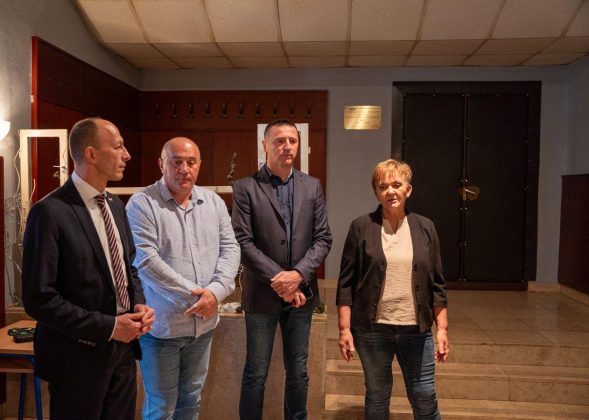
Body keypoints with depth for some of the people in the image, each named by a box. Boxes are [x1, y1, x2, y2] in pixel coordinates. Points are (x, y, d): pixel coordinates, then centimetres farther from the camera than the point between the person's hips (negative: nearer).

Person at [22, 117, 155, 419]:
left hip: (122, 348, 7)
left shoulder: (115, 205, 6)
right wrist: (108, 326, -19)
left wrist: (139, 305, -3)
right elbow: (39, 299, -19)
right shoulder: (50, 212, -18)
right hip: (79, 356, -7)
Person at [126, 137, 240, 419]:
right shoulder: (142, 204, -10)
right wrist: (194, 295, -18)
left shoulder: (214, 202, 6)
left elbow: (230, 248, 0)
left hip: (203, 322, 5)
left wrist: (215, 291, -16)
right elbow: (146, 261, -18)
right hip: (160, 324, -4)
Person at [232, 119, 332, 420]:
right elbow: (243, 242, -11)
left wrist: (298, 274, -12)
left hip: (301, 293, 3)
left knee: (298, 372, 16)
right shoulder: (245, 188, -5)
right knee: (256, 374, 10)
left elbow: (323, 239, 2)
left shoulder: (312, 186, 6)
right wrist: (278, 280, -14)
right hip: (262, 294, -3)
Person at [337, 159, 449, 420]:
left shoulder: (425, 228, 4)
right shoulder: (361, 227, -3)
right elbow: (346, 283, -3)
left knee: (424, 398, 9)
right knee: (377, 396, 12)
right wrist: (344, 329, -7)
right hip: (372, 329, -1)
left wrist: (442, 329, 2)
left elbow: (437, 284, 6)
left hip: (416, 329, 2)